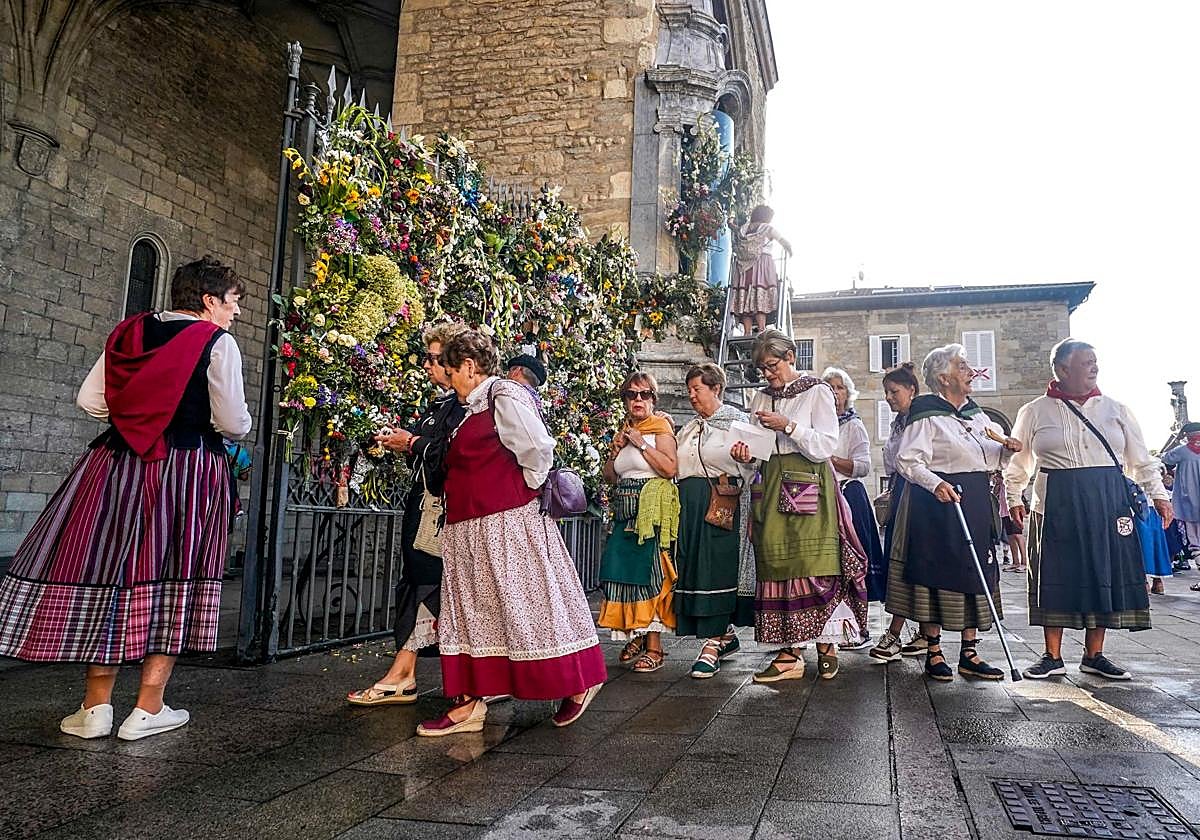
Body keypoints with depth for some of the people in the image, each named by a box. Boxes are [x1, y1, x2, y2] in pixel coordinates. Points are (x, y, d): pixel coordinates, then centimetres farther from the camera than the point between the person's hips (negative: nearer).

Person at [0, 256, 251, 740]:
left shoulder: (129, 331, 10)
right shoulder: (217, 342, -6)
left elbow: (89, 400, 7)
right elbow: (234, 424, -10)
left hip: (118, 465, 5)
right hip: (187, 470, -4)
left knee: (111, 572, 10)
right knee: (171, 578, 4)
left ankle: (95, 709, 14)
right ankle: (148, 710, 9)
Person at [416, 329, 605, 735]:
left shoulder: (505, 396, -11)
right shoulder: (476, 407, 17)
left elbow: (539, 450, -17)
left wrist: (525, 492, -6)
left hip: (509, 526, -10)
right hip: (472, 531, 10)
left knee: (527, 605, -1)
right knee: (474, 608, 9)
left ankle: (577, 686, 16)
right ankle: (470, 703, 15)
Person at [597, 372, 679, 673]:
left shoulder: (660, 428, -1)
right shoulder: (624, 431, 17)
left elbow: (670, 468, -15)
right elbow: (609, 477, 19)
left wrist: (641, 444, -13)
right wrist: (615, 451, 3)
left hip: (652, 510, -6)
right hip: (625, 512, 7)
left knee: (648, 574, -10)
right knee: (622, 571, 2)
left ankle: (654, 646, -5)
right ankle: (637, 636, 16)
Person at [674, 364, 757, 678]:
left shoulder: (737, 421, 1)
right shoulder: (689, 429, 21)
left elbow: (749, 466, -6)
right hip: (689, 506, 7)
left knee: (716, 568, -8)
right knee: (693, 567, 4)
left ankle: (712, 644, -5)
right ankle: (727, 635, 18)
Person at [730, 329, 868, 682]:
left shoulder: (816, 391, 0)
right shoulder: (761, 398, 16)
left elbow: (826, 447, -7)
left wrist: (788, 426, -16)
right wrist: (745, 454, -4)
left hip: (809, 486, -5)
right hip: (772, 486, 5)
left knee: (813, 565, -8)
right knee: (776, 564, 0)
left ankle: (826, 646, 6)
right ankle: (790, 654, 4)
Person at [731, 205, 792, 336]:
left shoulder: (742, 229, 17)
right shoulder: (768, 228, 7)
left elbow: (737, 249, 15)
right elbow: (785, 243, 10)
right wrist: (789, 252, 28)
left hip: (743, 268, 3)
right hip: (762, 264, -3)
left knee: (745, 299, -1)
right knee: (761, 299, -8)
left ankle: (747, 332, -9)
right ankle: (761, 330, -19)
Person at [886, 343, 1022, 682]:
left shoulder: (976, 414, 14)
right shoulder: (927, 417, -8)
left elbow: (994, 459, 23)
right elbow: (907, 461, -14)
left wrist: (1009, 447, 2)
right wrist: (936, 484, -28)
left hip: (976, 503, 7)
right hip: (938, 502, -7)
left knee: (975, 574, 7)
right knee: (936, 574, -2)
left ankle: (968, 654, 15)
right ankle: (933, 653, 8)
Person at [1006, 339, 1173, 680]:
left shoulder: (1114, 409, 9)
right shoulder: (1035, 412, 3)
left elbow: (1141, 459, 13)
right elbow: (1018, 463, 9)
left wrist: (1158, 494, 5)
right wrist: (1013, 499, 3)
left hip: (1109, 502, 3)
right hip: (1057, 505, -2)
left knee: (1104, 574, 5)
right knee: (1056, 576, 0)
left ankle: (1094, 655, 19)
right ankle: (1053, 657, 12)